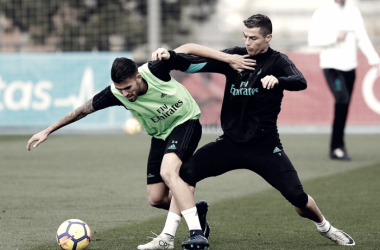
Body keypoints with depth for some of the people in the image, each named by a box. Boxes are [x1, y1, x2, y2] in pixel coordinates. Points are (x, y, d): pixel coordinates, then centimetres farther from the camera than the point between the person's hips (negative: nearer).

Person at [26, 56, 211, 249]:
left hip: (185, 122, -5)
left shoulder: (154, 71, -27)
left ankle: (197, 233, -31)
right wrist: (47, 131, -1)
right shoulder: (115, 93, -19)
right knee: (156, 199, 0)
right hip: (160, 135, 5)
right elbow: (83, 110, -5)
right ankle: (196, 210, 28)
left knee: (168, 171, -31)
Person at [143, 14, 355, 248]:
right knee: (186, 174, -16)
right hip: (230, 142, 3)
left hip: (265, 147, -3)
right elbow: (193, 64, 2)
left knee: (298, 197, -11)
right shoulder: (235, 56, 4)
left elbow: (300, 82, -26)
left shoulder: (277, 61, -6)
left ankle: (324, 227, 20)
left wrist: (277, 80, -46)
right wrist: (170, 55, -17)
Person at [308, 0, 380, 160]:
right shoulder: (322, 13, -4)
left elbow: (362, 38, 10)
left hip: (350, 66, 5)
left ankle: (336, 149, 16)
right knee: (342, 100, -21)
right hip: (331, 65, -5)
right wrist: (335, 37, -18)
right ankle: (338, 146, -16)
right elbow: (312, 39, -9)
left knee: (344, 106, 5)